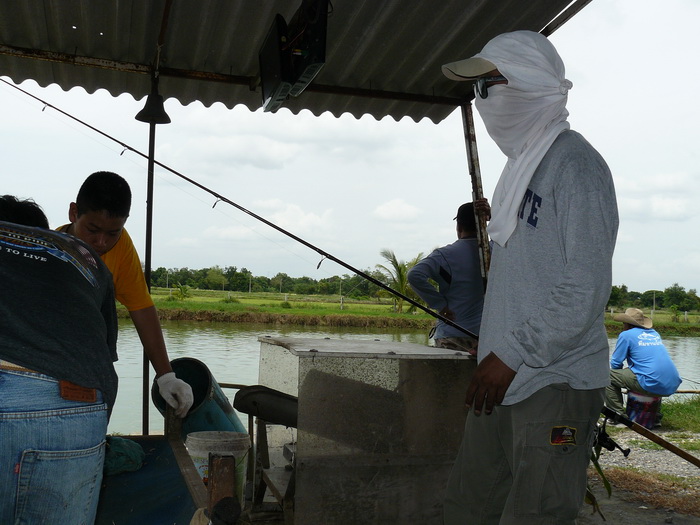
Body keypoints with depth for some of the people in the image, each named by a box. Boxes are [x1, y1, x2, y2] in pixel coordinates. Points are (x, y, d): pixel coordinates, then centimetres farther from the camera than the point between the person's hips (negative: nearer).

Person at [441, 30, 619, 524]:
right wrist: (492, 347, 15)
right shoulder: (523, 163, 15)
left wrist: (512, 355, -17)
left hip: (556, 385, -8)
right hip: (504, 380, 9)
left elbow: (586, 291, -19)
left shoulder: (575, 165, -13)